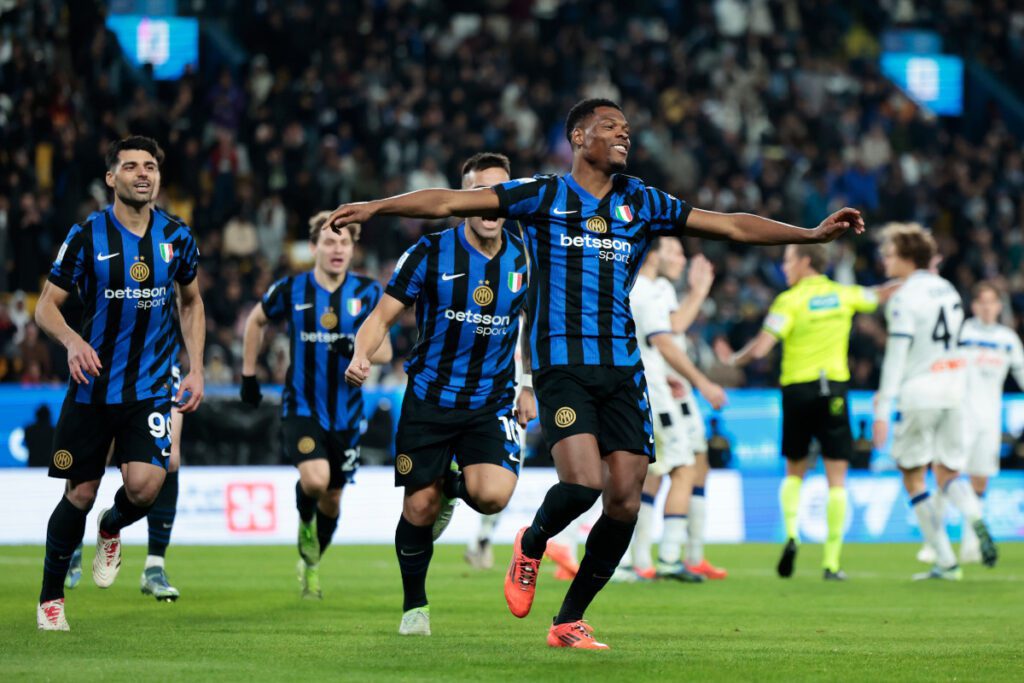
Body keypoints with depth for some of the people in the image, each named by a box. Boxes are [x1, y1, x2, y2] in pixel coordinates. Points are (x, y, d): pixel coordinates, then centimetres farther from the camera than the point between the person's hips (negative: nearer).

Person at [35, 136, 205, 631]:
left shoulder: (177, 237, 1)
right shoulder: (87, 235, -7)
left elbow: (191, 301, 17)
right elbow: (46, 305, -4)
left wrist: (195, 369, 9)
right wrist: (72, 341, -25)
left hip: (150, 387, 1)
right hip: (92, 385, -1)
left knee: (145, 485, -19)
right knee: (80, 494, 2)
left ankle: (111, 531, 18)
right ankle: (50, 596, 22)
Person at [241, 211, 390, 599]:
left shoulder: (368, 293, -4)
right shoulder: (291, 290, -6)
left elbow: (384, 352, -5)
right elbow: (256, 321, 13)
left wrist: (356, 349, -27)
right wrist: (248, 375, 12)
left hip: (346, 413, 2)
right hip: (301, 408, -2)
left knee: (332, 499, 12)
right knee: (315, 478, -26)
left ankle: (311, 565, 38)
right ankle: (305, 523, 9)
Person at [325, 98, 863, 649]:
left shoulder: (643, 205, 13)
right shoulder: (542, 197, 3)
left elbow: (730, 226, 15)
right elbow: (450, 202, -1)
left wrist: (812, 234, 8)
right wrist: (375, 207, -10)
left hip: (622, 368, 4)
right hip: (561, 364, -4)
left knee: (625, 500, -4)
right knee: (583, 481, -22)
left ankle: (569, 621, 11)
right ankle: (532, 544, 12)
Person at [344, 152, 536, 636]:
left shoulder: (523, 258, 0)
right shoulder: (432, 252, -7)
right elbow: (384, 315, -3)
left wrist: (529, 387, 11)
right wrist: (361, 355, -23)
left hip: (492, 402, 1)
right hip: (429, 398, -1)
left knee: (492, 496, -20)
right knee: (419, 507, -1)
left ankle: (453, 486, 17)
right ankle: (414, 605, 22)